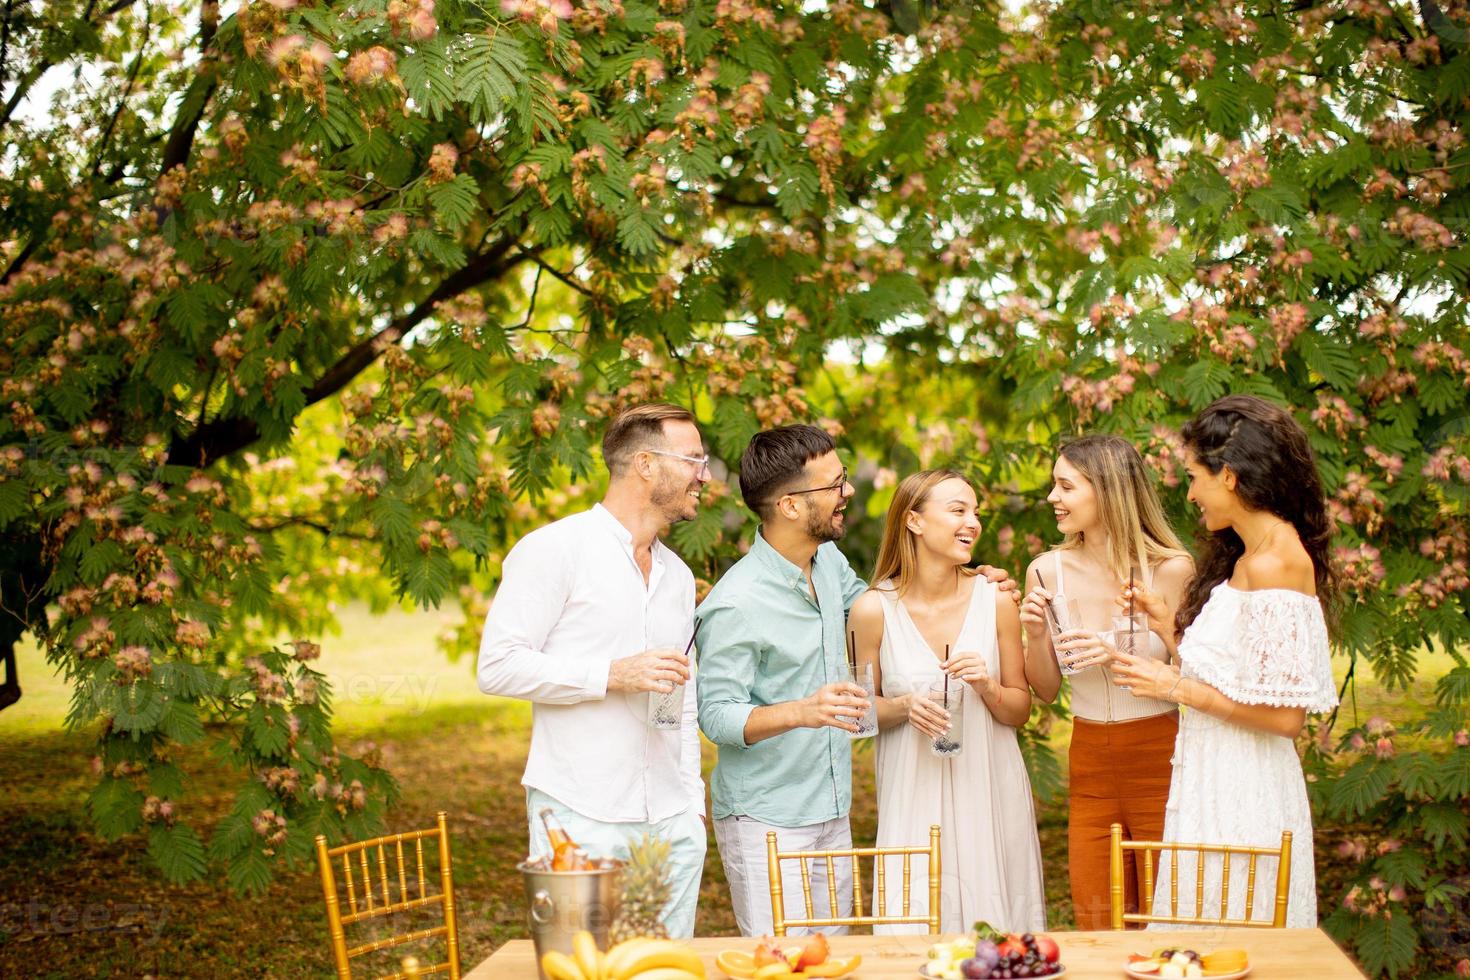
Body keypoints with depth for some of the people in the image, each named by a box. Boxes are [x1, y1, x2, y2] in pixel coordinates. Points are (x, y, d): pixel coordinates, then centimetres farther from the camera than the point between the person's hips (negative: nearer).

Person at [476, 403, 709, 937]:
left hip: (672, 825, 6)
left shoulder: (677, 576, 17)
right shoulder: (554, 549, -6)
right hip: (582, 824, -6)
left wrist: (693, 802, 15)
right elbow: (498, 667, -12)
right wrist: (613, 675, -17)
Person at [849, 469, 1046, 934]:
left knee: (994, 925, 5)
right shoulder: (874, 609, -6)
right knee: (916, 930, 1)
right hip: (914, 796, -1)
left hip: (990, 792, 1)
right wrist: (906, 707, -14)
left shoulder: (995, 601, -2)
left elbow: (1020, 711, 6)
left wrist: (987, 687, -13)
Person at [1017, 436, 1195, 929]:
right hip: (1090, 767, 3)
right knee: (1095, 932, 8)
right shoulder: (1048, 571, 1)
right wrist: (1035, 635, -9)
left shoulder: (1171, 570, -9)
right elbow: (1045, 691, 9)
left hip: (1160, 763, -3)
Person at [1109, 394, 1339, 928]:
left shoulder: (1275, 563, -18)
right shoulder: (1246, 555, 12)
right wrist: (1170, 622, 11)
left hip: (1242, 797, -9)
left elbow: (1284, 714, -21)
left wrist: (1174, 686, -14)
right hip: (1215, 778, 9)